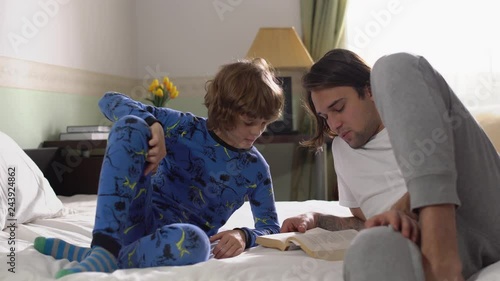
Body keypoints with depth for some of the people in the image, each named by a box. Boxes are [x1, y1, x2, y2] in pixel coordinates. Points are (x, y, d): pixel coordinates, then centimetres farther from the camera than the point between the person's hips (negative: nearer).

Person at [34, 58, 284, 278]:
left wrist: (244, 235, -20)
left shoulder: (256, 168, 1)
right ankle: (105, 248, -33)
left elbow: (271, 229, 3)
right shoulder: (185, 127, -1)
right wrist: (152, 125, -23)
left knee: (193, 244, -43)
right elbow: (110, 101, -3)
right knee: (130, 125, -22)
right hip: (136, 223, 1)